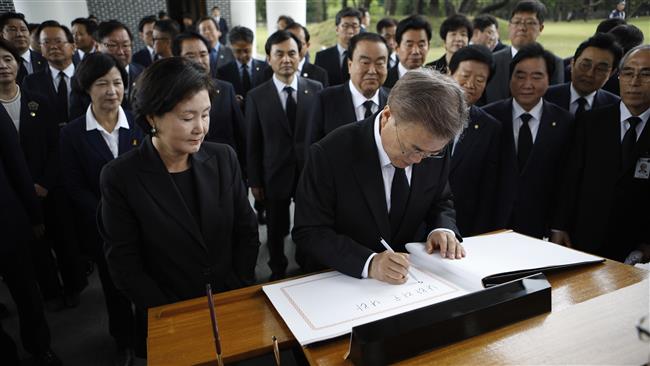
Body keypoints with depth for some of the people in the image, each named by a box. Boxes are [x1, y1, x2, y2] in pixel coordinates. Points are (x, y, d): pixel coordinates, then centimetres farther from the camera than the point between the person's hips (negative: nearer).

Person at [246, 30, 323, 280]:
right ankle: (278, 272, 37)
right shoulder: (256, 96, -3)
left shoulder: (315, 89, -1)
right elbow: (253, 143, 0)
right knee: (276, 230, 15)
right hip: (275, 175, 0)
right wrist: (254, 181, 0)